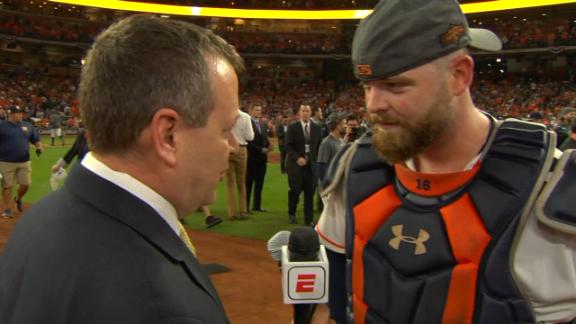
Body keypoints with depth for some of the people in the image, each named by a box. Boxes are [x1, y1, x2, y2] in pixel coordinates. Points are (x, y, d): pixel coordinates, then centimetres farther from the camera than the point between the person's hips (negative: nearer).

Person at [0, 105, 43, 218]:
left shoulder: (27, 126, 9)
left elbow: (36, 140, 15)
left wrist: (39, 147, -6)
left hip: (24, 162, 4)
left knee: (26, 184, 3)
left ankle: (18, 199, 33)